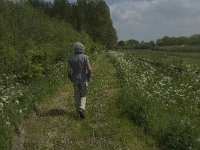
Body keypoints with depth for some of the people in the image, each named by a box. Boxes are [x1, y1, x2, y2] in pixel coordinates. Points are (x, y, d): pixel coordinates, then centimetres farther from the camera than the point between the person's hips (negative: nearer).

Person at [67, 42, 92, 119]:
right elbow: (89, 69, -14)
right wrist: (89, 77, 4)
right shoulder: (85, 57, -11)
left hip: (75, 79, 2)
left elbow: (68, 70, -7)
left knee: (77, 95, 18)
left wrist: (70, 78, 10)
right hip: (83, 79, -2)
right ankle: (81, 109, -9)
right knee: (83, 96, 13)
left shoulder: (71, 58, -6)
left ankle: (78, 111, 24)